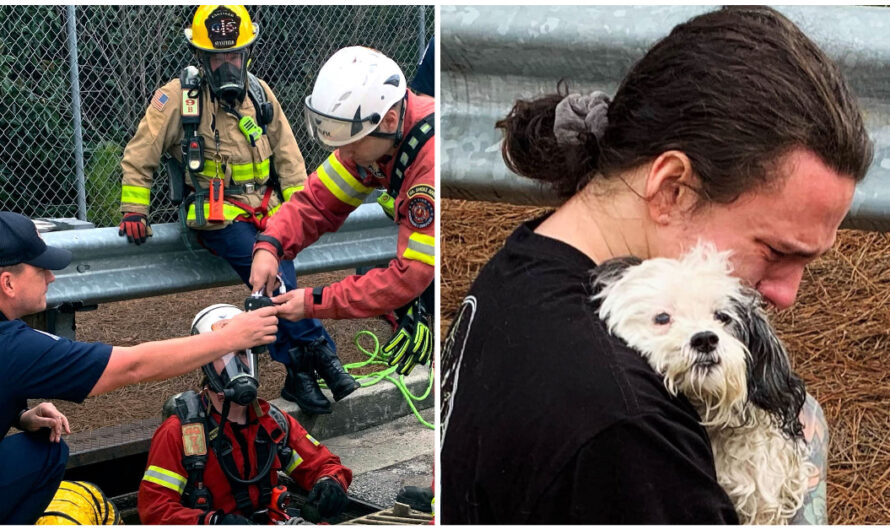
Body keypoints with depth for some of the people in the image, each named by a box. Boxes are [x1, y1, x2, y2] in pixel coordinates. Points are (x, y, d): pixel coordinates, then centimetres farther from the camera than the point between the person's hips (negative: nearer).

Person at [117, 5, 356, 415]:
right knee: (274, 279, -23)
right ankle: (320, 353, -13)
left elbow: (286, 151, 18)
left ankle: (294, 375, -5)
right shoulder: (179, 97, -3)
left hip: (265, 211, 4)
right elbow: (140, 154, 2)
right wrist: (134, 208, -2)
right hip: (216, 216, -4)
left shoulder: (259, 93, 11)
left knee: (277, 289, -14)